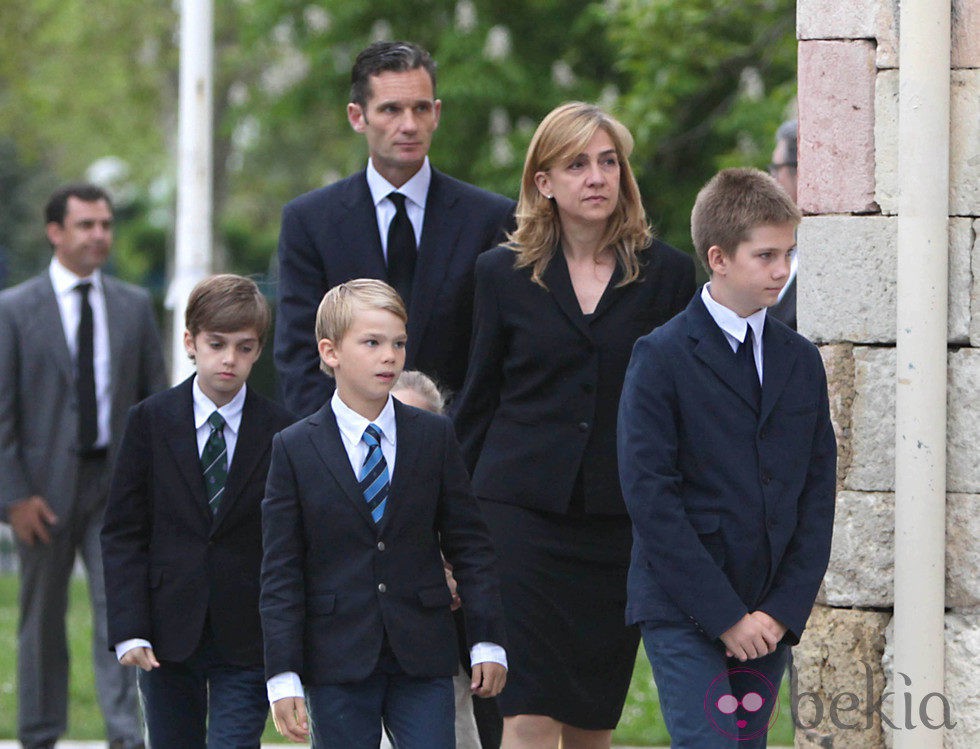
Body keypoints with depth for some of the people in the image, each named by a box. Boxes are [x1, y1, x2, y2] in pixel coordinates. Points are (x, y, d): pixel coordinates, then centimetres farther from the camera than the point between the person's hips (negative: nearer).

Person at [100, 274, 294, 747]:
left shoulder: (281, 433, -1)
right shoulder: (150, 422, 2)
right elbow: (122, 534, 1)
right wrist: (129, 630, -9)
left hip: (246, 639, -2)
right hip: (167, 636, 2)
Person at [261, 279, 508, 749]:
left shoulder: (435, 437, 7)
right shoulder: (295, 449, 0)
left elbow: (469, 544, 9)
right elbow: (280, 573, -1)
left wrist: (487, 640, 3)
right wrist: (283, 676, -7)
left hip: (424, 659, 2)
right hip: (337, 661, -1)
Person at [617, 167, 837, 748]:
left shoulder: (801, 360, 11)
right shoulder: (663, 358, -5)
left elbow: (818, 496, 9)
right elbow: (649, 497, -11)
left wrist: (784, 610, -3)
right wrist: (724, 615, -14)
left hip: (770, 618, 5)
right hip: (683, 612, -5)